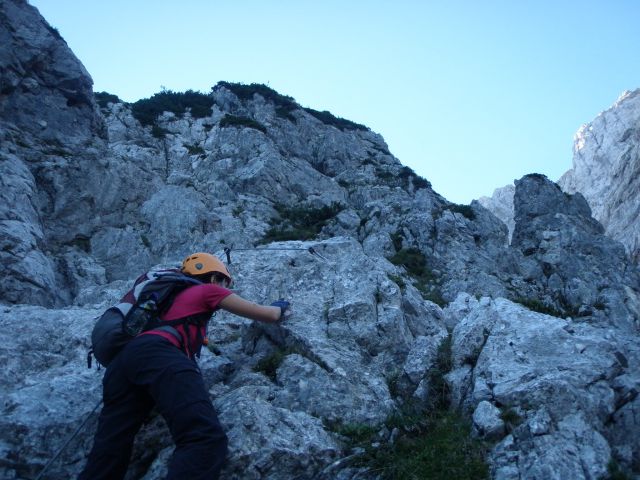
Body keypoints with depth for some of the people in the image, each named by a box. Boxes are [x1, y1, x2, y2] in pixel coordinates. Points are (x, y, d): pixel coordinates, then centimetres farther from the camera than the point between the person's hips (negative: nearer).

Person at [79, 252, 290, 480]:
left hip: (123, 356, 9)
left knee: (107, 458, 7)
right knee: (206, 440, -24)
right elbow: (268, 315, 24)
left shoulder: (176, 295, 40)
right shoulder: (209, 290, 23)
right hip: (158, 353, -9)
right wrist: (280, 307, 47)